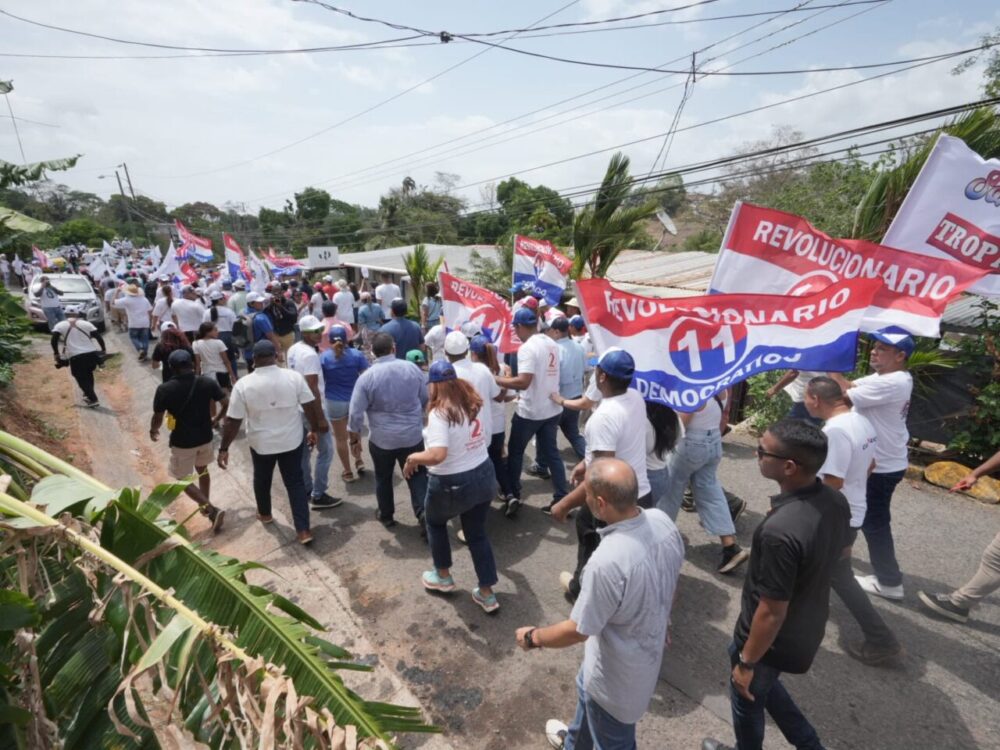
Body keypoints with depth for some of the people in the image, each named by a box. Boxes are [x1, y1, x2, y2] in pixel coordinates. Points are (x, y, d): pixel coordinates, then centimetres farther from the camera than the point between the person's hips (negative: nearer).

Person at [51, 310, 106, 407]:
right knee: (88, 374, 26)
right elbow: (98, 337, 4)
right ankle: (89, 395, 32)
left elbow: (53, 340, -2)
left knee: (82, 379, 7)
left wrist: (56, 353, 9)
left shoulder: (60, 325, 9)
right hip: (91, 354, 2)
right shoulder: (86, 323, 11)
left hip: (75, 357, -2)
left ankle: (93, 400, -5)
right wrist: (103, 350, 11)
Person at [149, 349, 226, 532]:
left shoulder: (164, 389, -17)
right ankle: (205, 506, 39)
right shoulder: (208, 382, -11)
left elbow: (158, 419, -7)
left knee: (183, 479, 12)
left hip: (182, 441, -3)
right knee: (202, 469, 26)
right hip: (205, 437, 3)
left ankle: (212, 510, -2)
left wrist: (153, 431, 15)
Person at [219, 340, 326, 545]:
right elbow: (310, 406, -7)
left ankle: (264, 514, 48)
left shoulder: (243, 384, -15)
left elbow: (232, 421, -11)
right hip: (292, 441, 0)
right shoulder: (294, 377, -13)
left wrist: (224, 448, -1)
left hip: (261, 443, 0)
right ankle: (303, 530, 9)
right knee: (295, 482, 10)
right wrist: (314, 430, 7)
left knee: (262, 479, 25)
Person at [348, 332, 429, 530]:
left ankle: (386, 515, 36)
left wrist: (354, 439, 3)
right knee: (417, 476, 12)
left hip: (381, 439, -1)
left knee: (383, 478, 20)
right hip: (413, 436, 1)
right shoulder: (412, 368, -6)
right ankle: (424, 515, 2)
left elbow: (355, 413, -11)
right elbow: (426, 400, 6)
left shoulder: (367, 376, -13)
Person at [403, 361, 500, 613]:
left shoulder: (439, 413, -23)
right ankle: (487, 594, 27)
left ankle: (443, 577, 40)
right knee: (477, 534, 20)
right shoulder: (475, 404, 0)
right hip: (484, 475, 6)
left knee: (434, 521, 25)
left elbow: (438, 455, -33)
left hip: (452, 484, -6)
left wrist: (412, 458, -16)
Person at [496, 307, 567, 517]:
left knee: (515, 452, 12)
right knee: (551, 452, 15)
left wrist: (497, 380, -17)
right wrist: (512, 377, 21)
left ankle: (513, 496, 16)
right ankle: (562, 497, 18)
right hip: (552, 408, 7)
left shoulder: (527, 348, -20)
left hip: (530, 411, -7)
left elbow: (523, 382, -28)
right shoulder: (552, 344, 6)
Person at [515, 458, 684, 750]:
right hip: (649, 644, 8)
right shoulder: (663, 521, -17)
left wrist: (533, 637, -9)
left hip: (618, 673, -8)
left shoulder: (607, 562, -41)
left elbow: (578, 631, -27)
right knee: (587, 689, 34)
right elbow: (669, 583, 2)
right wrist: (659, 622, 20)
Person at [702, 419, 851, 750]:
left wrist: (746, 662, -11)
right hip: (808, 628, 7)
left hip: (772, 640, -7)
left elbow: (772, 613, -27)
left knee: (747, 698, 24)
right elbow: (837, 555, 6)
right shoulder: (836, 501, -14)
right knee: (765, 687, 34)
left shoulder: (780, 532, -39)